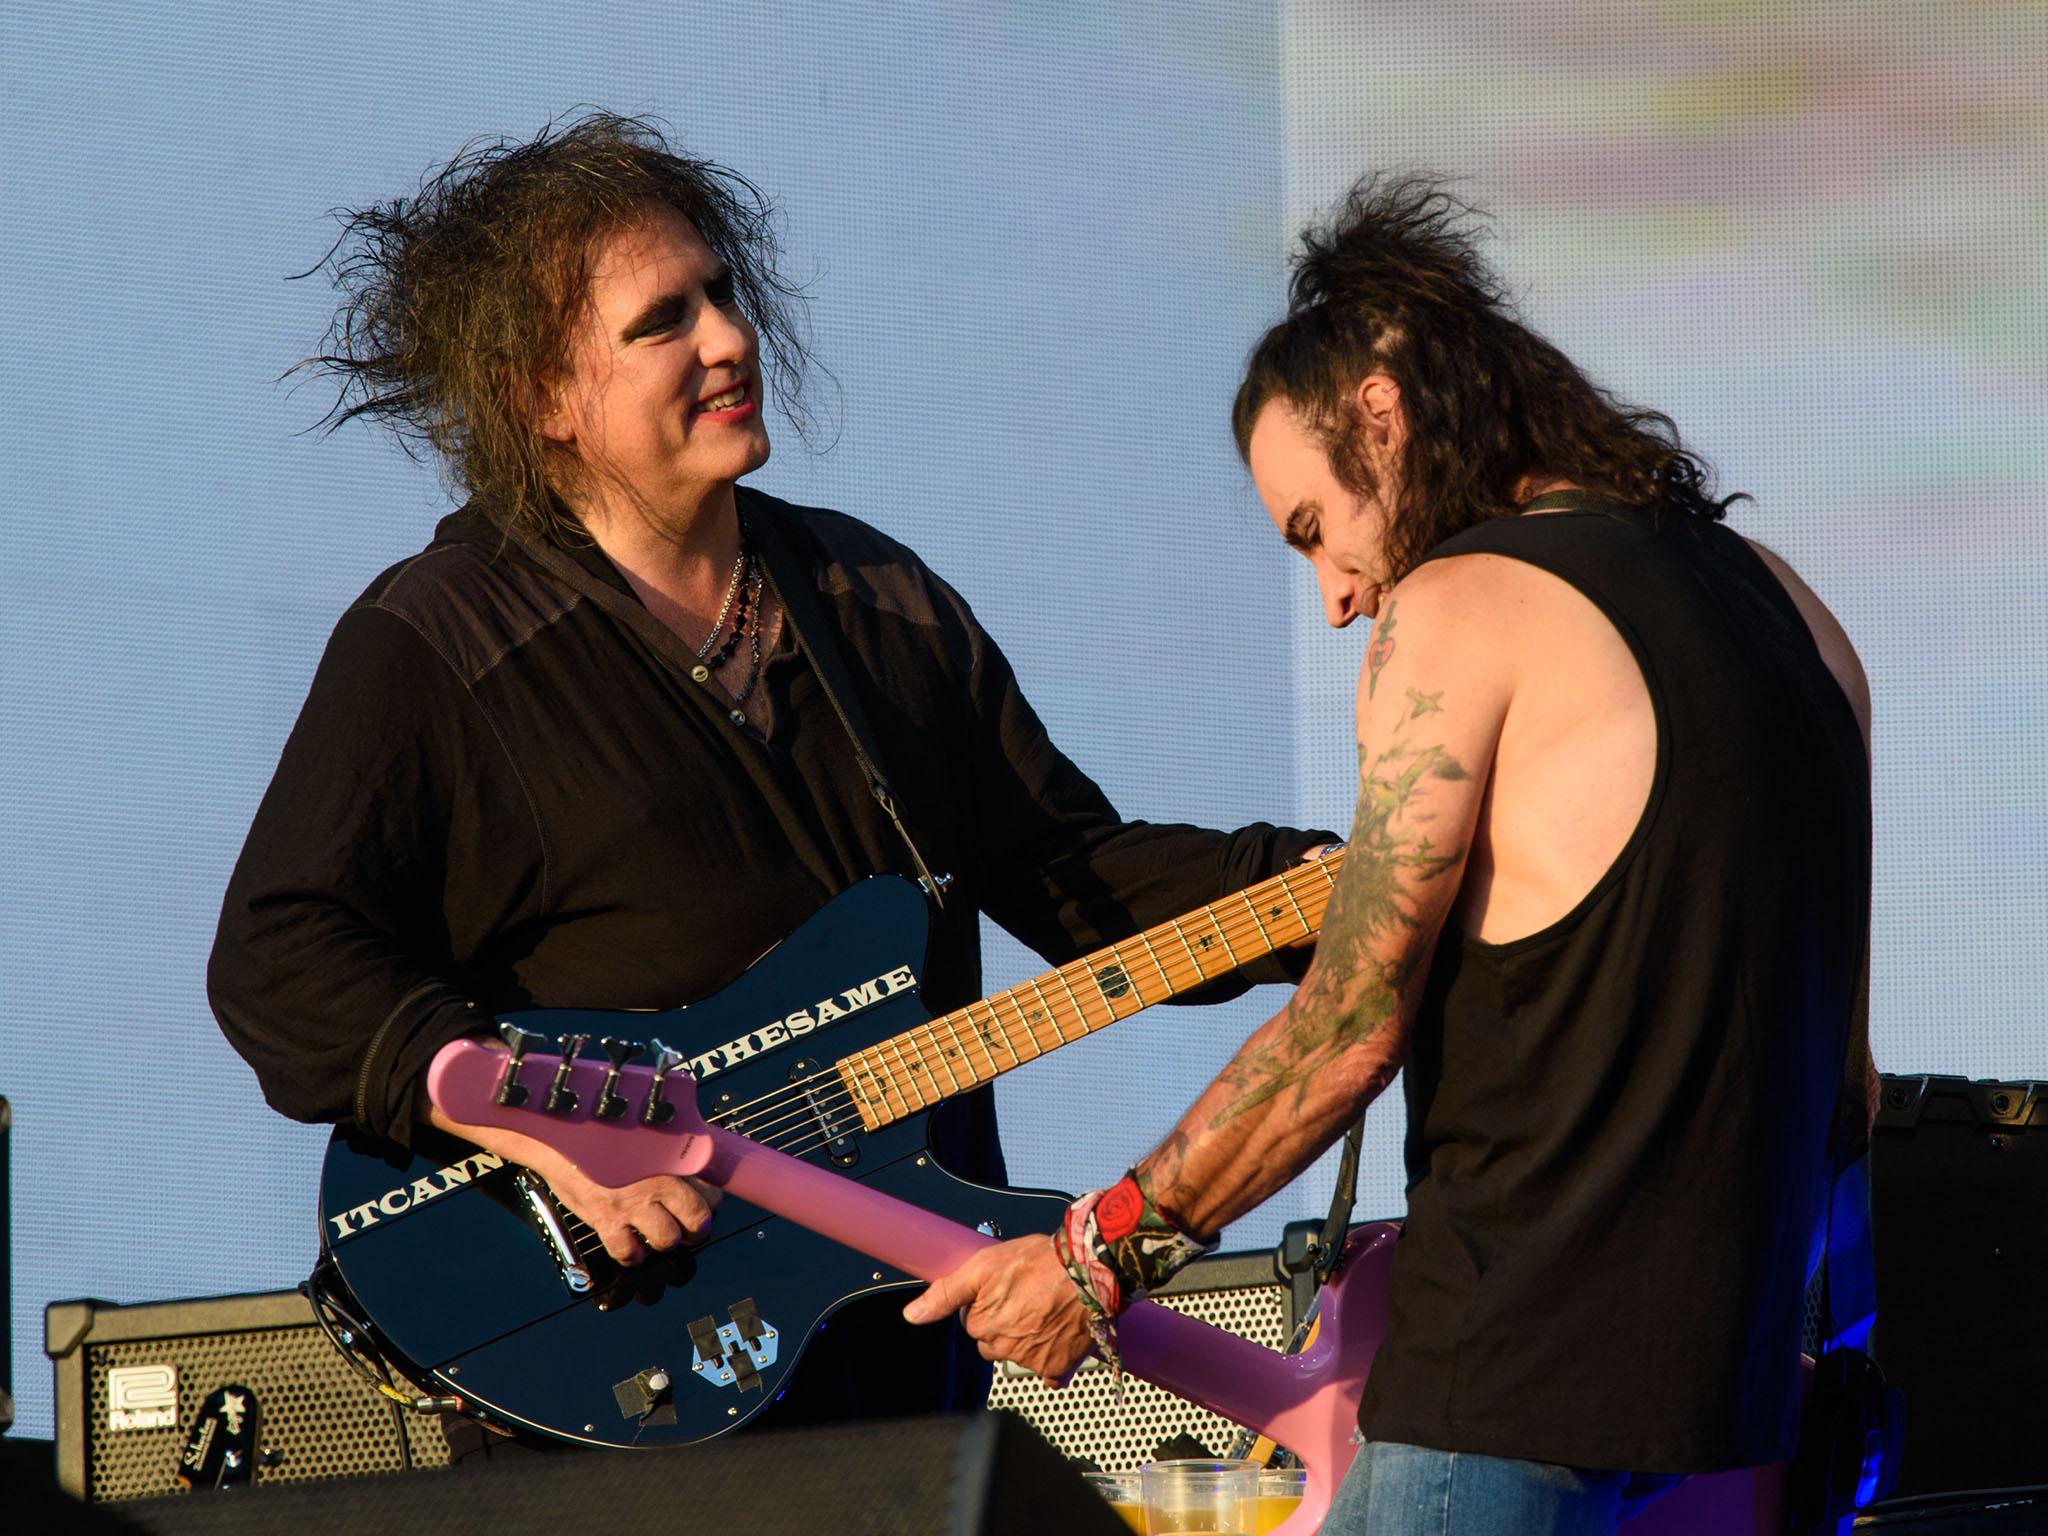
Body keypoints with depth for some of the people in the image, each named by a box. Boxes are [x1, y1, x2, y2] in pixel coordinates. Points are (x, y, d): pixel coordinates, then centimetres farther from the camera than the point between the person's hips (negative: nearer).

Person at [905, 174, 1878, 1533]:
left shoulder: (1461, 607, -8)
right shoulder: (1788, 607, 15)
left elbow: (1345, 1034, -9)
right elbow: (1848, 1088, 16)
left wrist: (1100, 1257, 1)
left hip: (1525, 1374, -8)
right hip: (1733, 1364, 8)